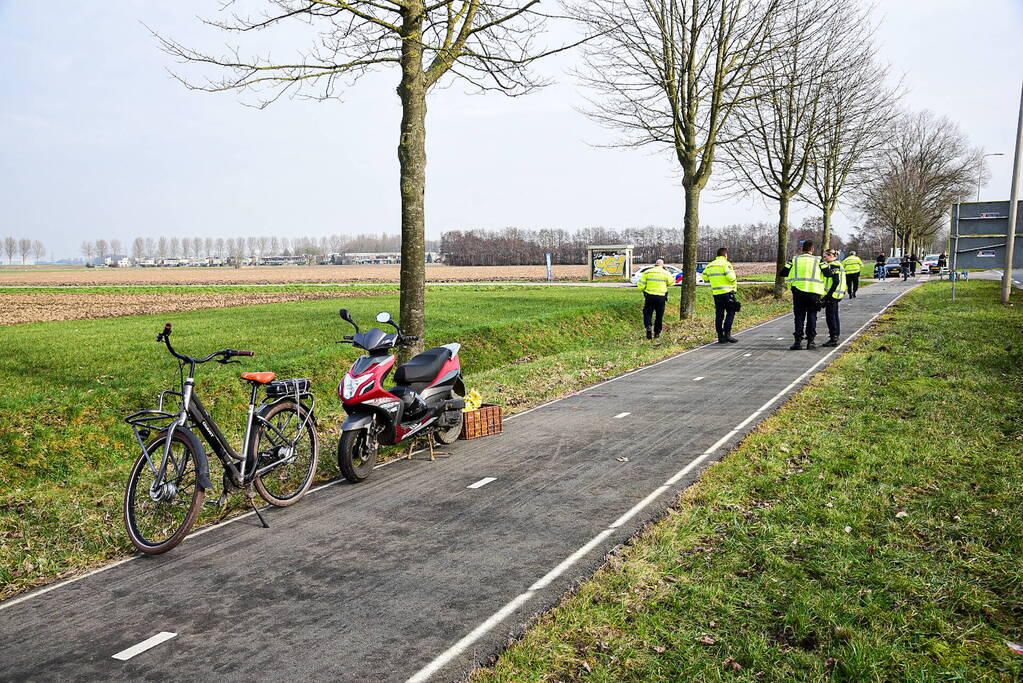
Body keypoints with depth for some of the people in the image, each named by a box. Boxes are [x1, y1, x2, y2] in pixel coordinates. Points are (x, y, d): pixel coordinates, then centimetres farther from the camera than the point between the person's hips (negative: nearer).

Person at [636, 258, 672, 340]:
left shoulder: (647, 272, 0)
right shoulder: (666, 273, -1)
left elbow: (641, 285, -1)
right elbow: (671, 282, 16)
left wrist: (643, 290, 19)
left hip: (649, 296, 0)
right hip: (661, 297, 0)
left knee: (647, 314, 8)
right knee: (659, 316, 12)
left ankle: (648, 327, -18)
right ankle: (657, 333, 15)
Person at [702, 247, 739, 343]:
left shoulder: (710, 265, 12)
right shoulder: (725, 264, -9)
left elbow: (705, 277, 17)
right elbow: (731, 277, -19)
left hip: (716, 293, 6)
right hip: (726, 292, -6)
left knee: (719, 314, 8)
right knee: (730, 313, 0)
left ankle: (720, 336, 8)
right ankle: (727, 333, -8)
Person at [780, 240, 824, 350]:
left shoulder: (795, 260, 5)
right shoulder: (818, 261, 3)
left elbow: (783, 273, 5)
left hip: (798, 292, 1)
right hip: (814, 292, -1)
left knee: (799, 317, 6)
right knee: (811, 316, 10)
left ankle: (798, 342, 0)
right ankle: (810, 341, 10)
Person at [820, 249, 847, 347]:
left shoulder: (834, 265, -13)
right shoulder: (836, 265, 19)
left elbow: (836, 282, -20)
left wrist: (829, 294, -21)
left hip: (832, 295, -11)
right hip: (834, 295, 11)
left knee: (830, 317, -8)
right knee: (834, 317, 13)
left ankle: (833, 339, -7)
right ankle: (835, 338, 18)